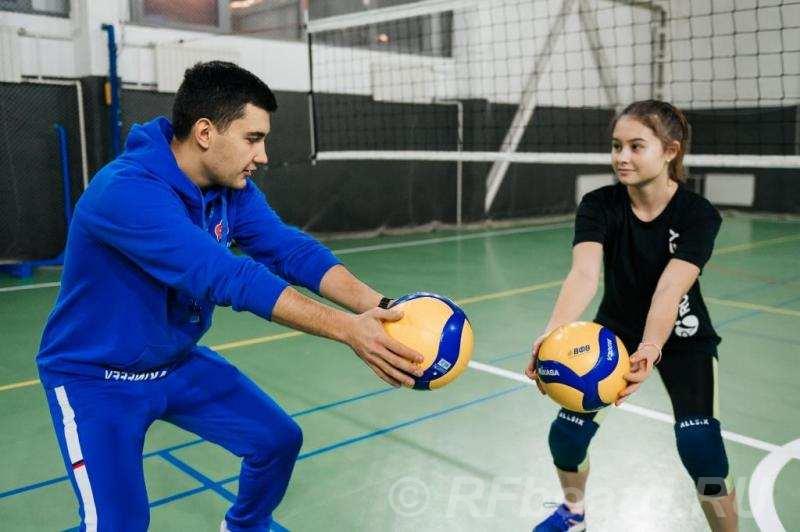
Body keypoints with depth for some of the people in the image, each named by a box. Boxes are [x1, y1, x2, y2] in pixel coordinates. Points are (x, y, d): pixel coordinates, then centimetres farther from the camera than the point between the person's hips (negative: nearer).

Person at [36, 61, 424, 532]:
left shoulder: (232, 189, -8)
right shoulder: (126, 192, -33)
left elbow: (291, 250, -17)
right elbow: (228, 277, -41)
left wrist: (374, 305, -32)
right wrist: (346, 329, -44)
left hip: (179, 364, 7)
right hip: (96, 379, -6)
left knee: (278, 439, 6)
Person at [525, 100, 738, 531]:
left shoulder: (699, 215, -22)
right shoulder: (599, 206, -19)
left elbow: (670, 289, -38)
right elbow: (584, 274, -36)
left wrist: (650, 349, -57)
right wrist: (553, 333, -55)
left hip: (683, 338, -1)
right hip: (615, 330, 2)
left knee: (701, 446, -20)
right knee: (566, 434, -6)